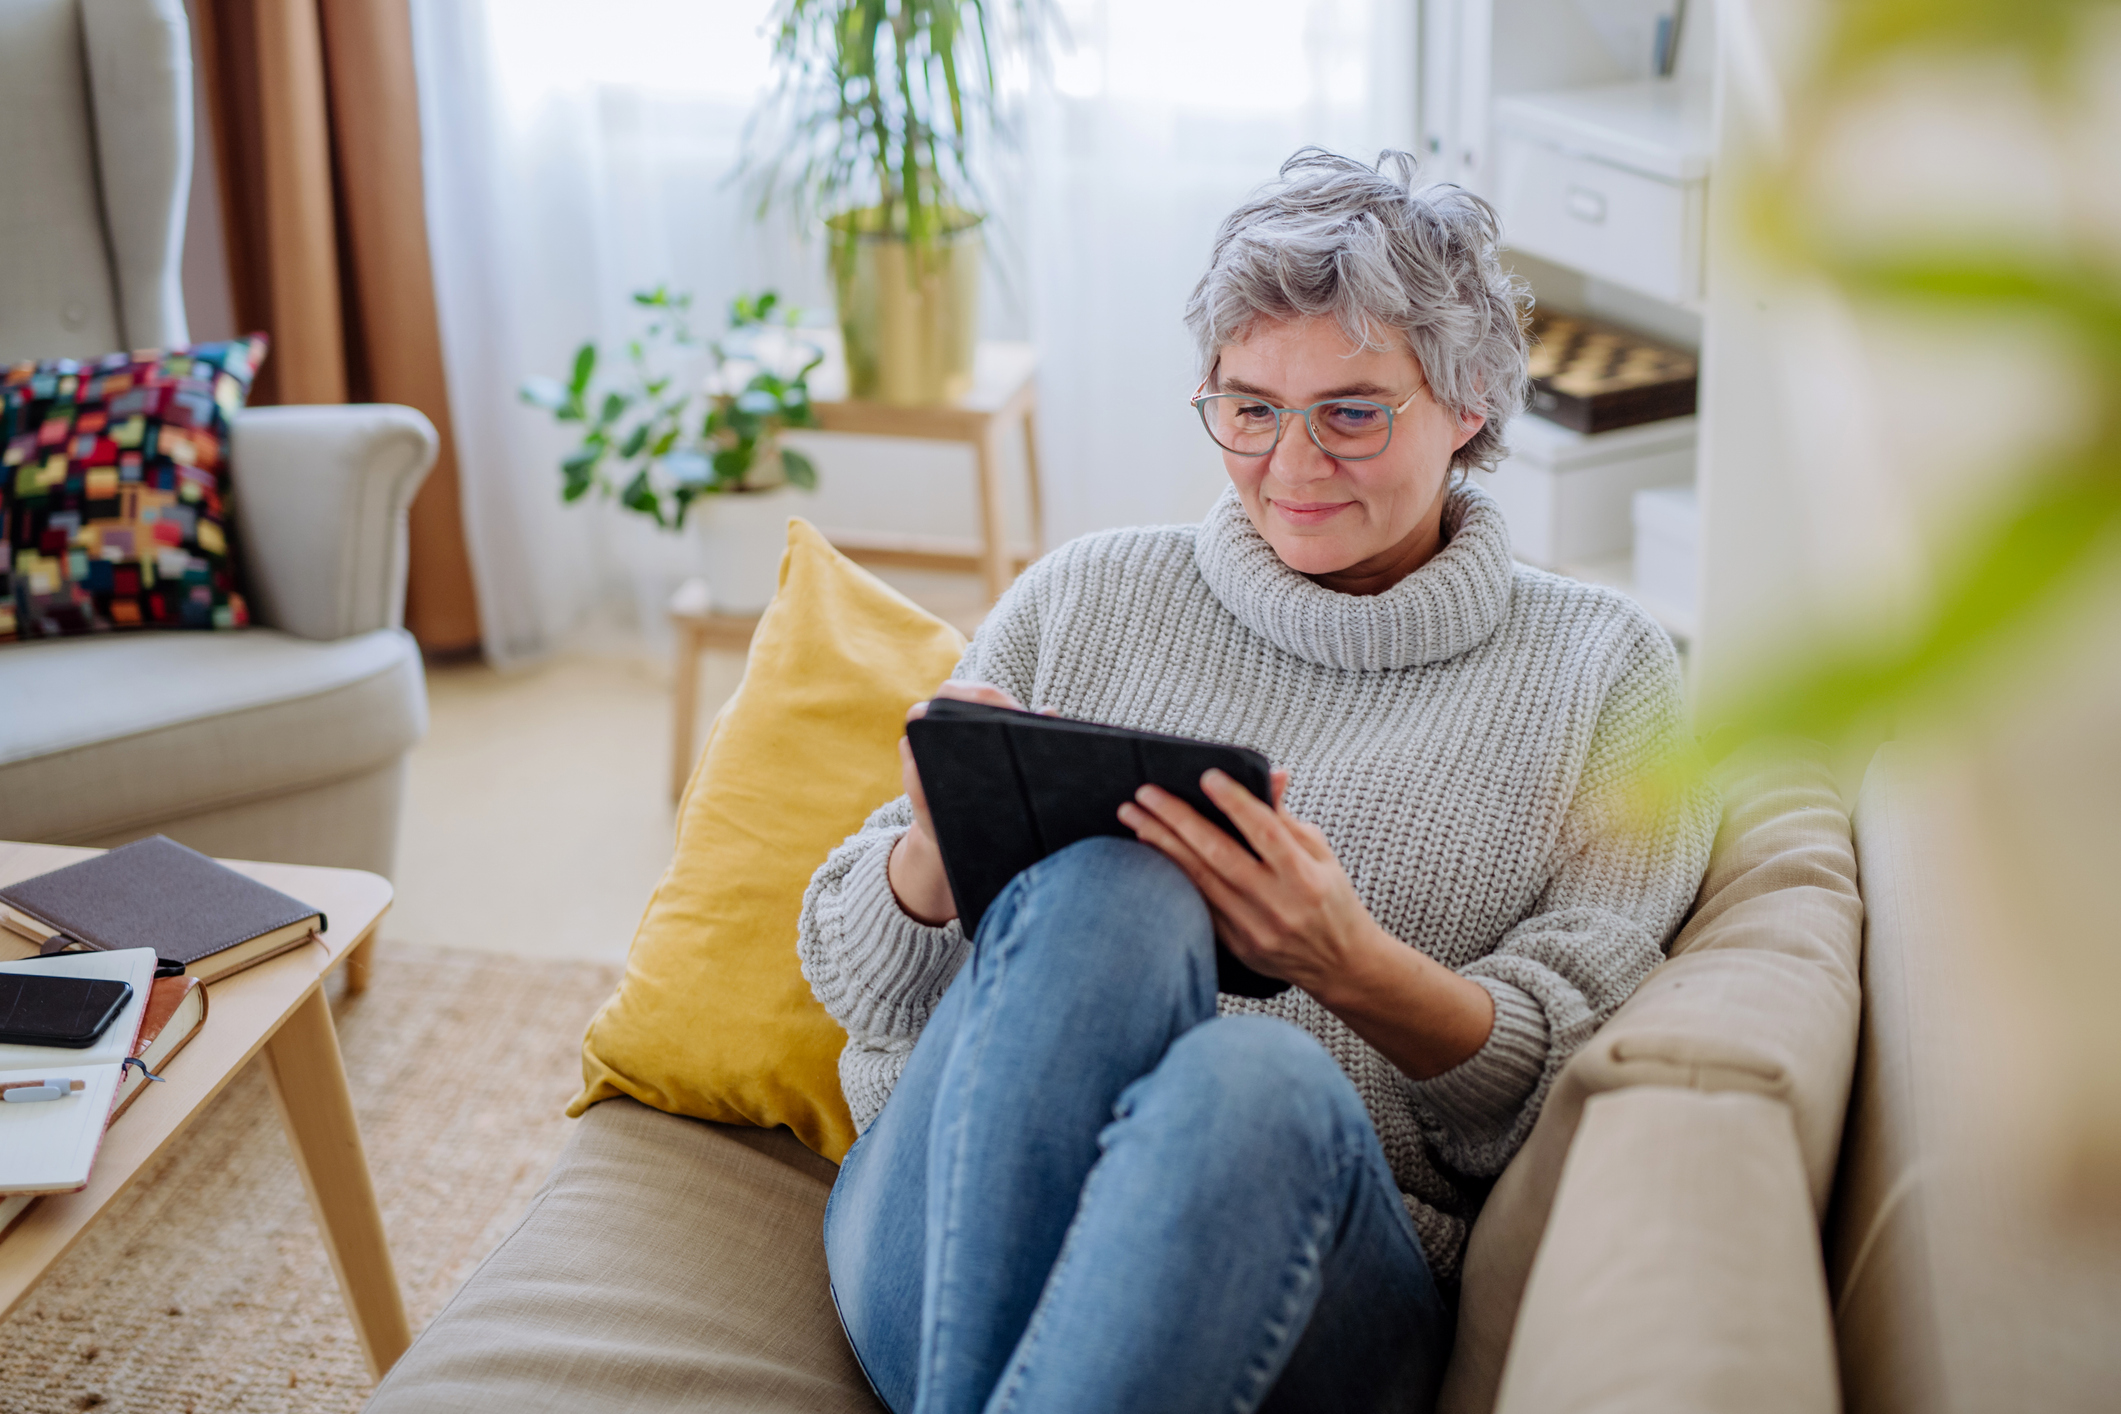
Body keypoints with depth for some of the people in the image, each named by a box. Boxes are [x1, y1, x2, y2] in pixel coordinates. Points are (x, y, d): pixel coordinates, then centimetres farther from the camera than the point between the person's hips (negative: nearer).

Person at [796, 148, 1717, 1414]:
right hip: (949, 1259, 2)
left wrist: (1354, 968, -18)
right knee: (1105, 890, -31)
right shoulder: (1086, 596, 16)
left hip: (1325, 1272, -1)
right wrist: (933, 865, -10)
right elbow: (856, 975, 15)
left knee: (1255, 1077, -37)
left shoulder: (1605, 675, 12)